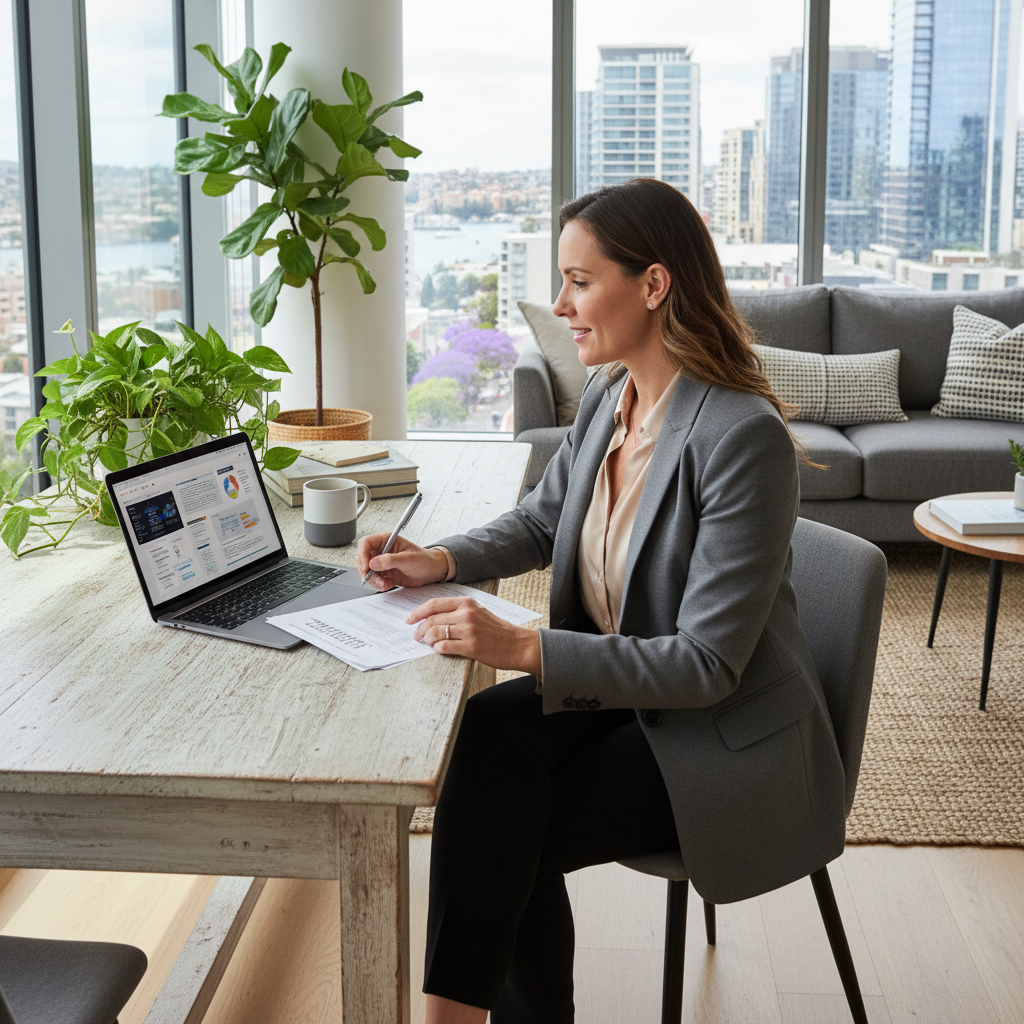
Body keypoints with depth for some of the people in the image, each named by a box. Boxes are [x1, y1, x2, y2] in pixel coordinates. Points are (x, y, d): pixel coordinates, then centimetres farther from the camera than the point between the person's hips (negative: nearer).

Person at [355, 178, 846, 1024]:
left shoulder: (745, 437, -24)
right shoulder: (607, 396, 1)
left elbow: (706, 666, -24)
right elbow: (541, 521, 19)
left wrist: (523, 649, -30)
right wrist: (444, 561, -1)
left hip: (725, 739, -7)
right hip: (613, 690, 7)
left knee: (509, 825, -22)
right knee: (481, 740, -19)